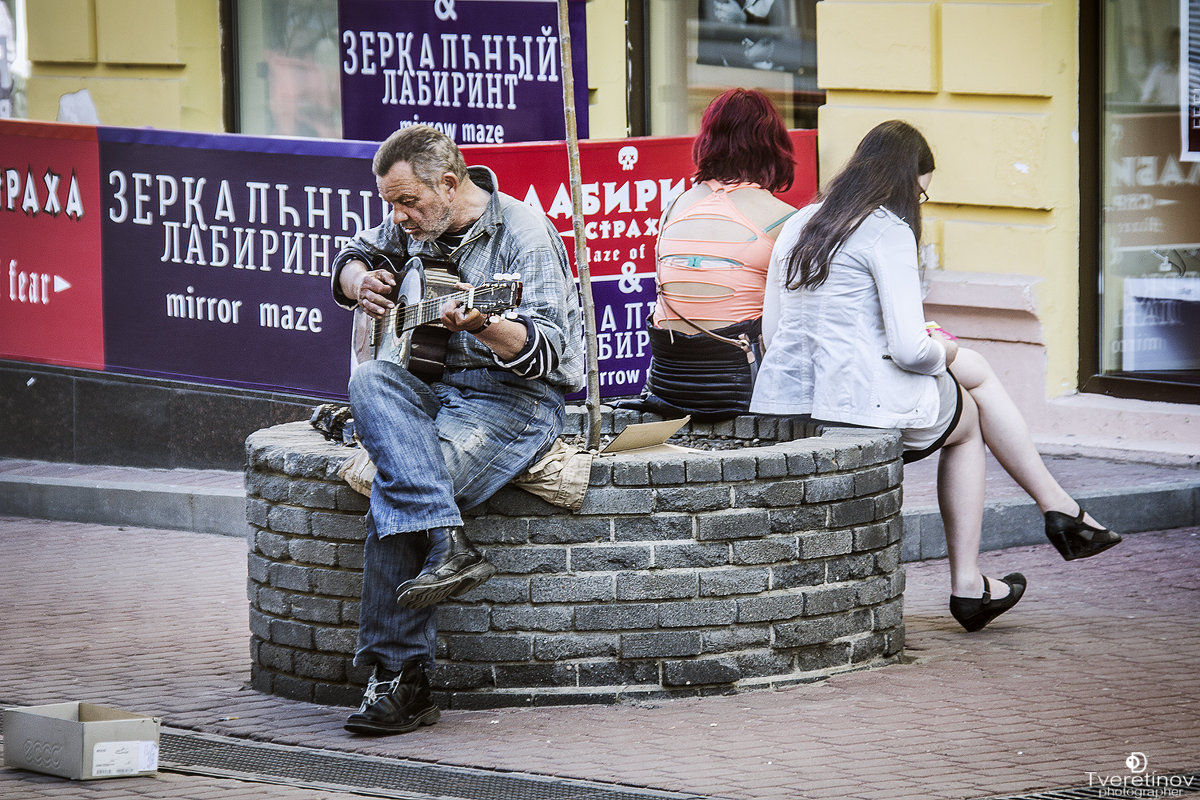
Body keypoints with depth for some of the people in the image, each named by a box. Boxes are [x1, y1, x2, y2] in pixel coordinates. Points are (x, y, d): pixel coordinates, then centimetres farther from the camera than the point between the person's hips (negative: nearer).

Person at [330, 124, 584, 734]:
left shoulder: (523, 233, -11)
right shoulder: (414, 227, 11)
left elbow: (546, 352, -19)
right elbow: (353, 255, 32)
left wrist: (485, 327, -39)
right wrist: (360, 281, 7)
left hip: (516, 399, -7)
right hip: (431, 385, 7)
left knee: (393, 498, -27)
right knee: (371, 382, -29)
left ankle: (401, 680, -21)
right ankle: (448, 545, -38)